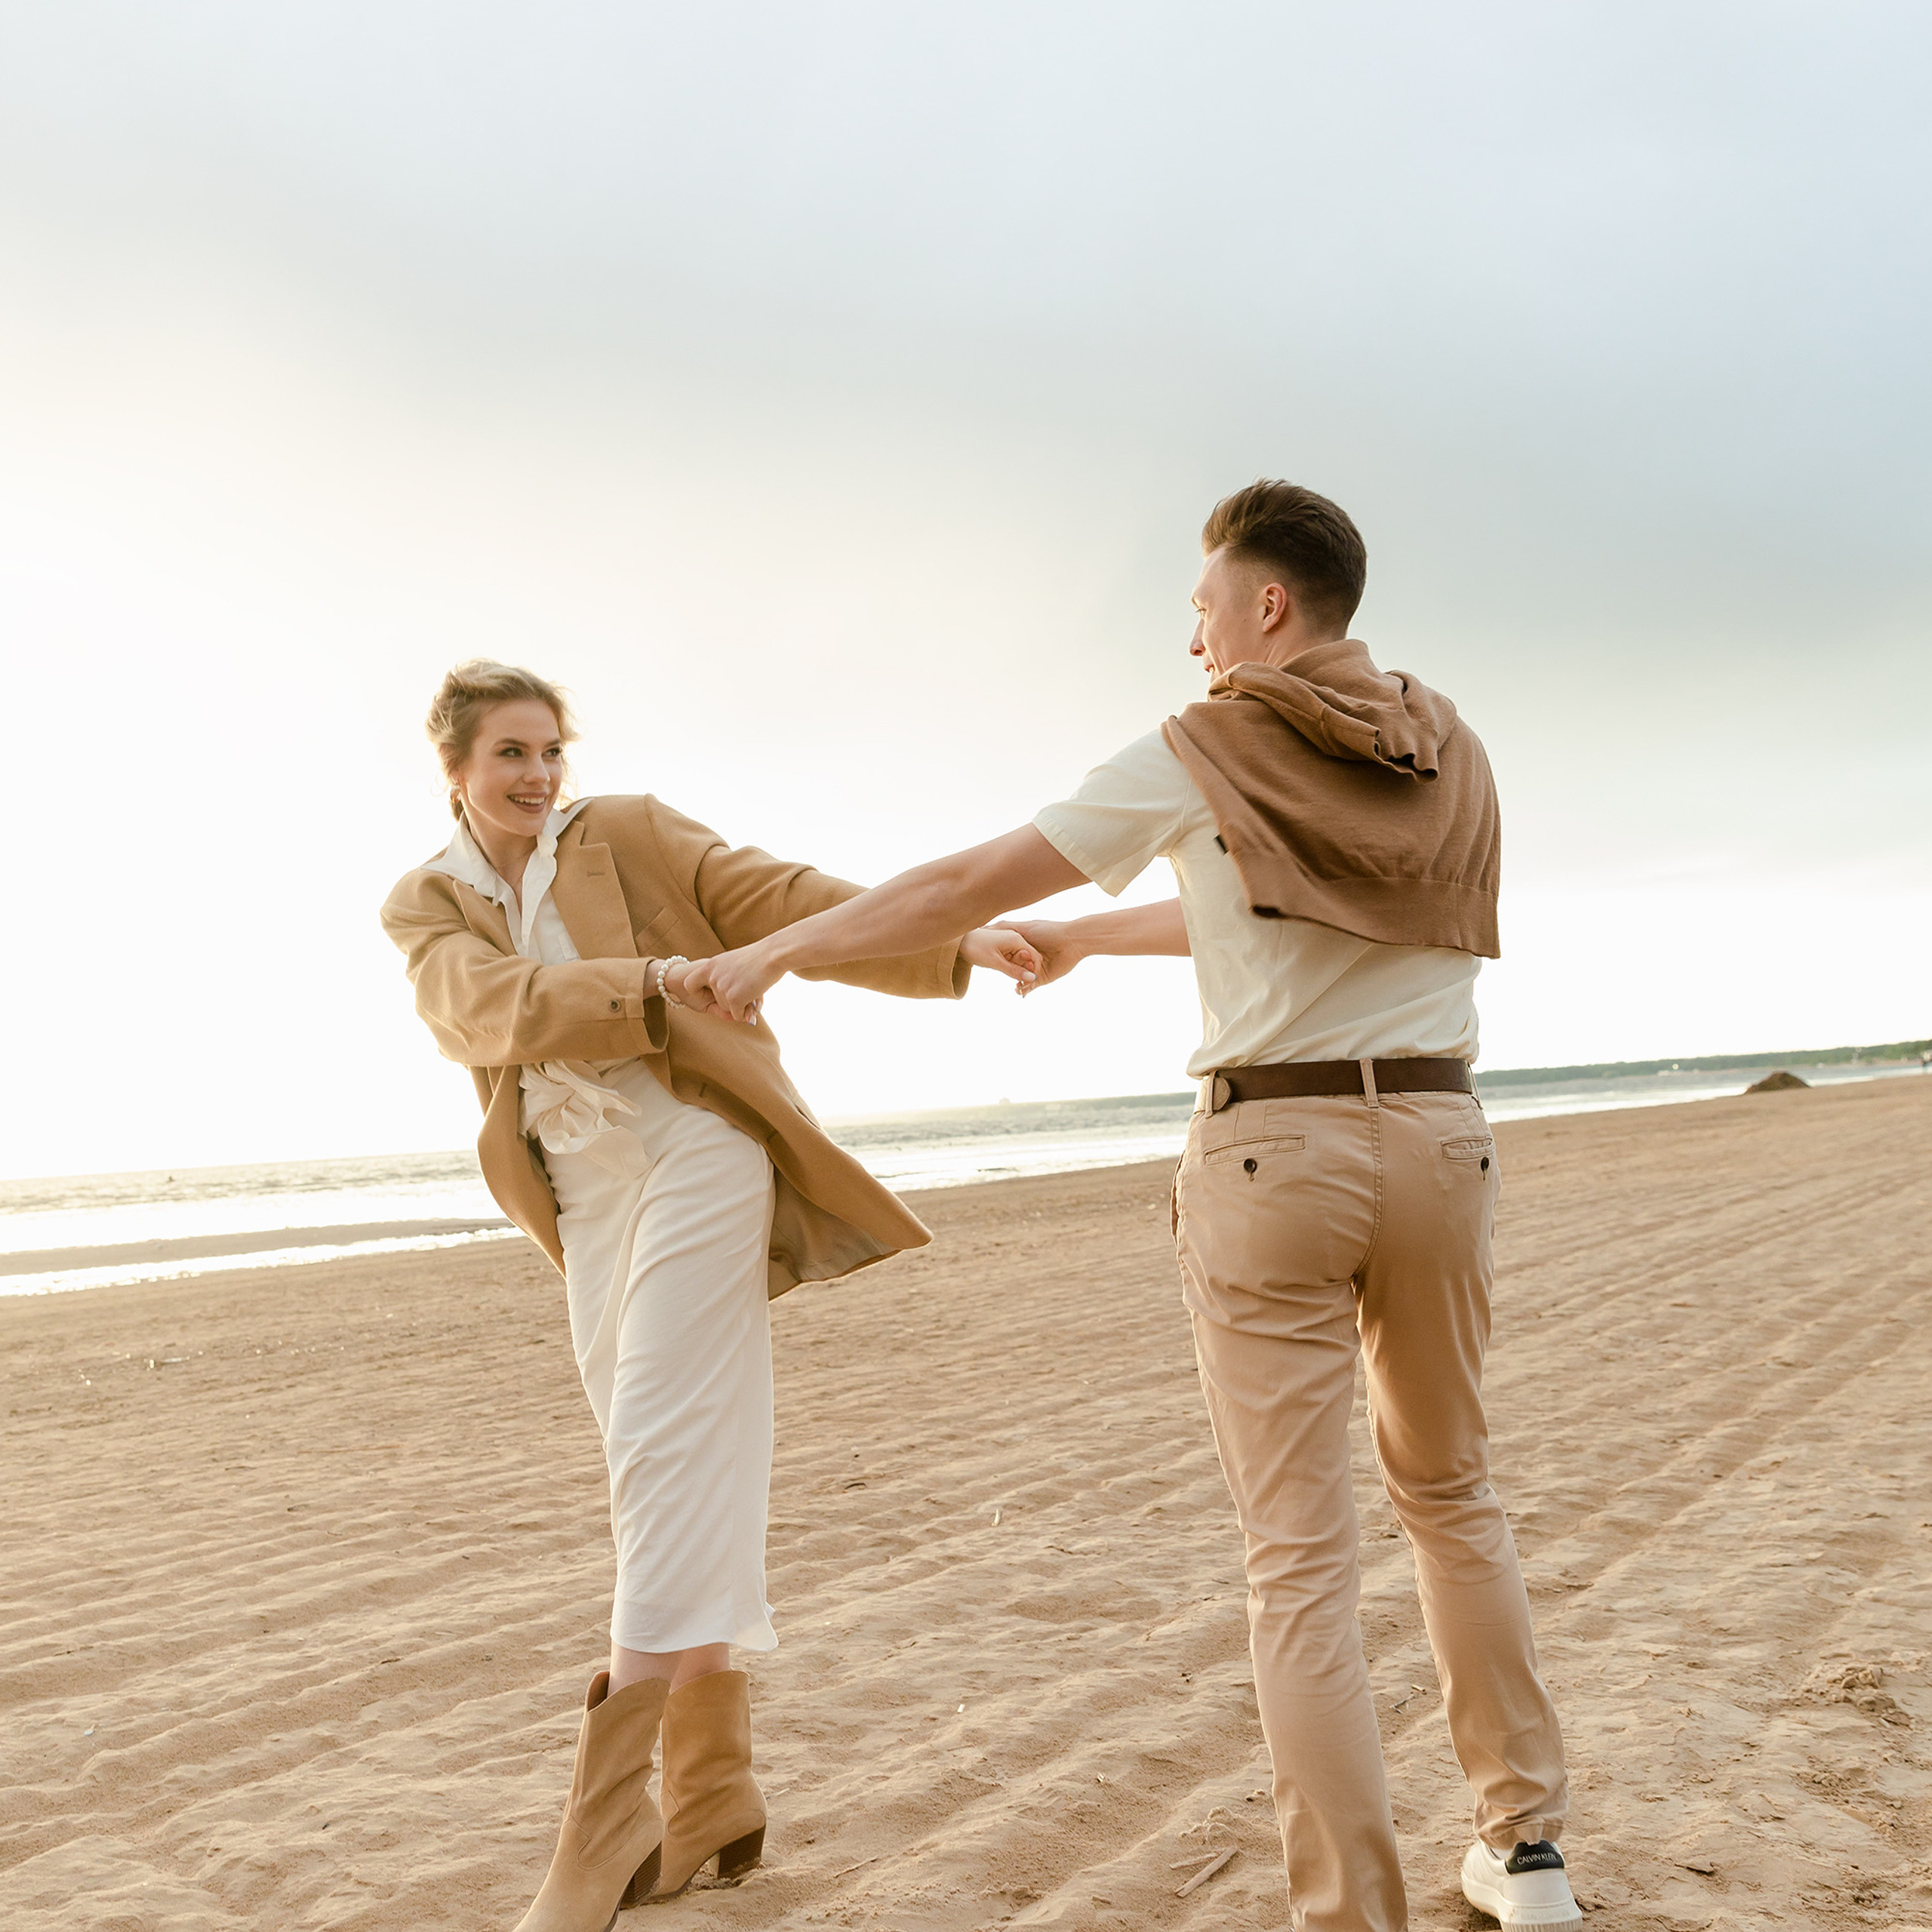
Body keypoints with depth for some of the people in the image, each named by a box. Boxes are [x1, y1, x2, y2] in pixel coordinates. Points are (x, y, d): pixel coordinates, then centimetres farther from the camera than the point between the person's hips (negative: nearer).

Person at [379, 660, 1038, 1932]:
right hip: (582, 1195, 4)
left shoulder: (630, 833, 4)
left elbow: (785, 900, -4)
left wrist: (950, 943, -18)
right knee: (674, 1486, 8)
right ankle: (714, 1800, 20)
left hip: (695, 1152, -4)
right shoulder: (425, 908, 9)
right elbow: (486, 1006, -12)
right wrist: (647, 982, -29)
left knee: (666, 1462, -12)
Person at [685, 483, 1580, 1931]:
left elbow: (961, 886, -1)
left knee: (1300, 1559, 0)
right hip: (1440, 1151, 5)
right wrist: (1084, 939, 36)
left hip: (1271, 1162, -5)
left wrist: (776, 950, 12)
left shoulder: (1199, 758, -3)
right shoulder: (1449, 754, 13)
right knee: (1449, 1492, 22)